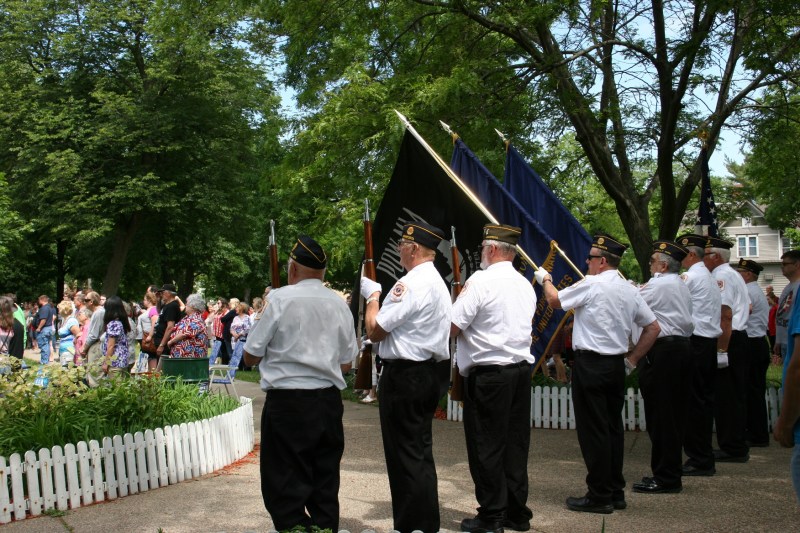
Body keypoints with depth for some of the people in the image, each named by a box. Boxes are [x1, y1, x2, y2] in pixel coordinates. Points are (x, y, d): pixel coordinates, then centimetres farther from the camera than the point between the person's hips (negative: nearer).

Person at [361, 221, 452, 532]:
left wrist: (372, 295, 0)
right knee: (420, 452, 16)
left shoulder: (410, 283, -17)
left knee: (405, 455, -2)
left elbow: (375, 331, -15)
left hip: (403, 376, -10)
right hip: (428, 373, 10)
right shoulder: (438, 282, 15)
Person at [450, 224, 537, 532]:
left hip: (489, 373, -7)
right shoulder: (526, 285, 11)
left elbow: (453, 327, -15)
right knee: (516, 443, 12)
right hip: (521, 369, 7)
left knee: (486, 445, 2)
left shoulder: (481, 281, -12)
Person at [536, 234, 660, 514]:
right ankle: (615, 491, 22)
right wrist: (633, 357, 16)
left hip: (590, 365, -8)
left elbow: (555, 300, -2)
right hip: (617, 365, 8)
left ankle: (599, 496, 4)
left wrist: (545, 279, 17)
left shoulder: (592, 284, -13)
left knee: (593, 430, -2)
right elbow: (653, 328, 14)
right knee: (613, 427, 14)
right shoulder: (630, 290, 9)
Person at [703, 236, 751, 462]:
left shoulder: (721, 277, -13)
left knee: (725, 396, -5)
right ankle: (736, 447, 20)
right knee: (736, 395, 13)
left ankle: (732, 449, -1)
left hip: (728, 341, -11)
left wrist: (721, 350, -23)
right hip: (740, 337, 11)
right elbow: (748, 307, 23)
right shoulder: (734, 275, 19)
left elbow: (725, 315, -21)